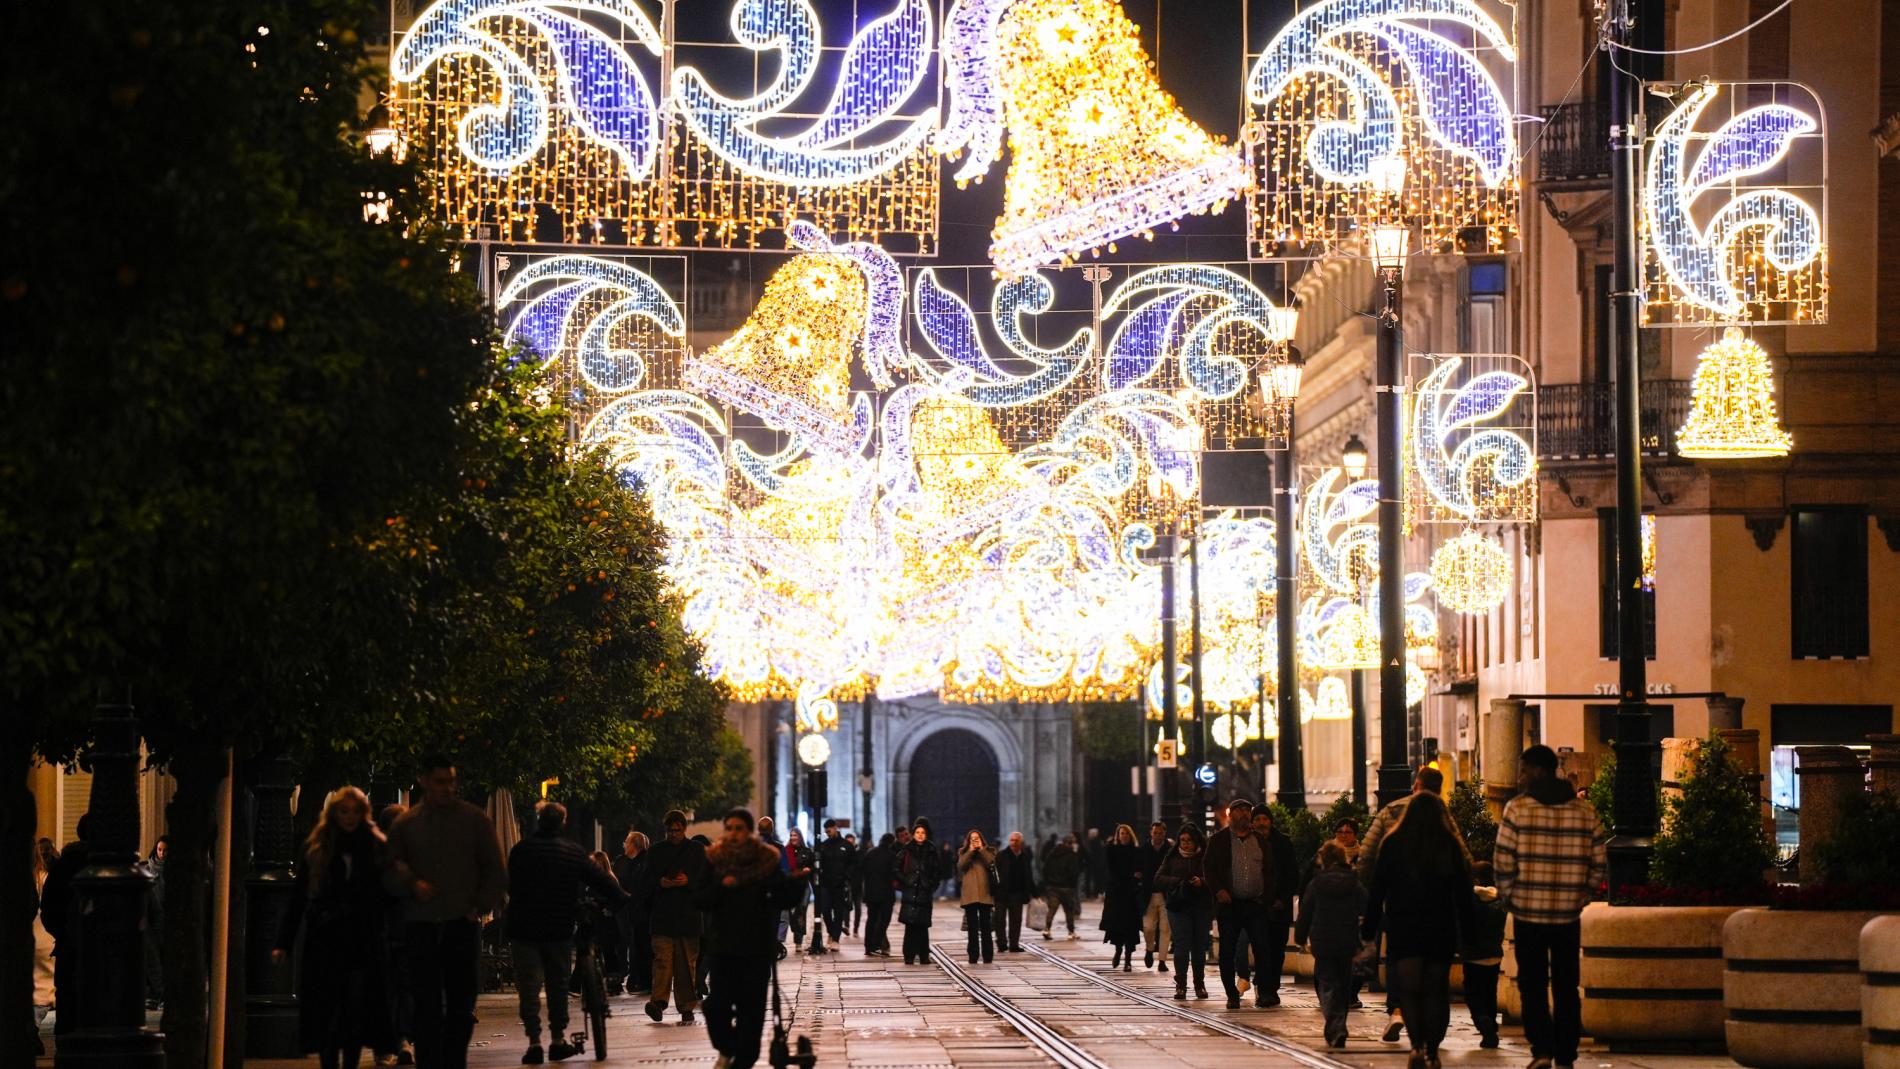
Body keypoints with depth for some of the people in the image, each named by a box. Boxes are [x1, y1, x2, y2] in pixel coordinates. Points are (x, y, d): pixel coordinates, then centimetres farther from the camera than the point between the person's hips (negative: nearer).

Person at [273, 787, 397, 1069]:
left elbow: (390, 895, 5)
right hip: (325, 942, 1)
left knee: (356, 1014, -2)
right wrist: (283, 943, 0)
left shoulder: (377, 847, 5)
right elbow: (297, 899, 7)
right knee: (326, 1014, 0)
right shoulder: (316, 847, 6)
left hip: (363, 943, 0)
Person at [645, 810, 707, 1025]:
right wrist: (660, 883, -10)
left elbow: (705, 878, 5)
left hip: (687, 915, 0)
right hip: (661, 914, 0)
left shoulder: (697, 850, 9)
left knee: (687, 962, 1)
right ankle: (658, 1001, -18)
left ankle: (687, 1007, 6)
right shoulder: (656, 851, 13)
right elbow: (648, 880, 11)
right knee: (662, 958, -11)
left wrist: (688, 881, -13)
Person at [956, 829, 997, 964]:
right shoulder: (963, 853, 15)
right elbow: (961, 866, -3)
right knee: (972, 927, 1)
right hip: (969, 894, 1)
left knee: (985, 926, -4)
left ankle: (988, 956, -1)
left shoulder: (988, 852, 14)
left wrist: (981, 849, -5)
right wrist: (971, 851, -6)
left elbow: (991, 862, -6)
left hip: (984, 893, -1)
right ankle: (973, 957, 4)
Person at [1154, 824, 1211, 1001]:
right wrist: (1177, 882, -14)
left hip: (1202, 907, 0)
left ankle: (1199, 983, 16)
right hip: (1178, 907, 0)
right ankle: (1180, 985, -6)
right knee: (1181, 944, -9)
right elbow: (1158, 879, 2)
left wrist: (1202, 882, -22)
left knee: (1199, 946, 4)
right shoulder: (1172, 858, 9)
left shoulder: (1206, 857, 3)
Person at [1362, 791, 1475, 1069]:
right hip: (1442, 929, 2)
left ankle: (1417, 1045, -21)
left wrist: (1369, 929, 3)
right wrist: (1467, 929, 8)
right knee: (1436, 991, 9)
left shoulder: (1393, 844, 0)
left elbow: (1377, 890, -1)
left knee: (1408, 989, -2)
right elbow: (1463, 892, 3)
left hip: (1403, 929, -2)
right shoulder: (1451, 846, 3)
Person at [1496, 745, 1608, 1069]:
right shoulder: (1584, 810, 4)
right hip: (1569, 914, 3)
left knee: (1532, 984, 5)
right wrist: (1580, 896, 14)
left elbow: (1503, 860, -8)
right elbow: (1599, 862, 4)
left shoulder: (1518, 808, -7)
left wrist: (1507, 897, 6)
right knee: (1566, 987, 10)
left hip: (1528, 912, -3)